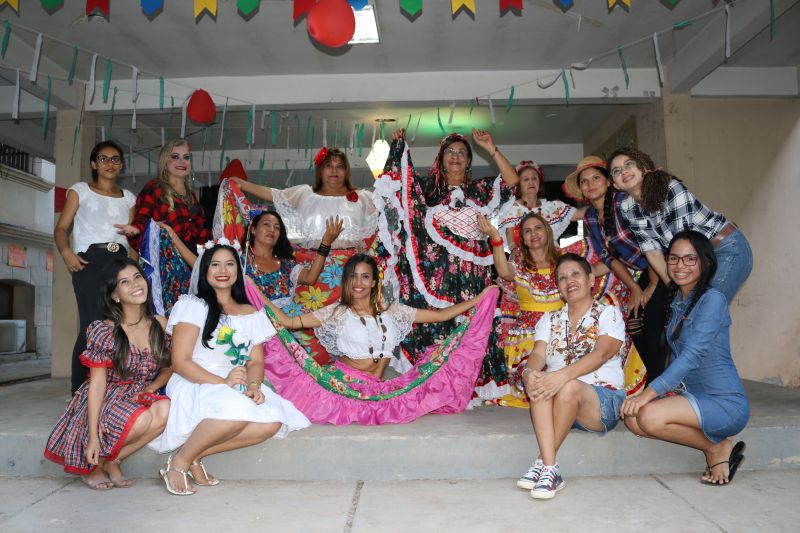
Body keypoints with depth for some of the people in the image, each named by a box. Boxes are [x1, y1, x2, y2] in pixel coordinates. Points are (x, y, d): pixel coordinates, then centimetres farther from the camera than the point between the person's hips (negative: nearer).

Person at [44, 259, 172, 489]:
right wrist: (93, 436, -15)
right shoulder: (104, 331, -13)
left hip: (141, 399, 4)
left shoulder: (160, 325, -1)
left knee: (167, 410, -30)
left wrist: (150, 389, -11)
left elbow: (168, 368, 10)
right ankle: (95, 464, -2)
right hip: (106, 401, -4)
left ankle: (112, 461, -6)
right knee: (141, 420, -34)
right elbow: (97, 383, -12)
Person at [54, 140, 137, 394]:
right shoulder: (80, 190, 13)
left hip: (121, 261, 3)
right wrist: (66, 252, -13)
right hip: (90, 260, -3)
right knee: (92, 325, -15)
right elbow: (62, 228, 5)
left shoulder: (129, 197, 21)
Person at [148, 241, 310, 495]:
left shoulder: (251, 314, 16)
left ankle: (196, 455, -10)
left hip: (238, 387, 5)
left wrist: (253, 385, -14)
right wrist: (222, 383, -20)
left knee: (273, 421, -25)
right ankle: (179, 461, -12)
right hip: (194, 386, -5)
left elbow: (256, 361, 9)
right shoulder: (193, 305, 1)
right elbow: (180, 362, -7)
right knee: (238, 411, -36)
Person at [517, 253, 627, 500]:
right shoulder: (549, 320, 14)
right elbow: (538, 354, -3)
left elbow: (601, 354, -15)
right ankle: (550, 469, -36)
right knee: (539, 382, -31)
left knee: (569, 387, -36)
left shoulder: (609, 314, 2)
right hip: (558, 403, 3)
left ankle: (543, 464, -22)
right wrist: (530, 372, -29)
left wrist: (562, 375, -33)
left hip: (604, 401, -3)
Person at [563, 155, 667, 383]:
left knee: (654, 335, -15)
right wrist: (634, 290, 0)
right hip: (640, 277, 7)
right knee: (635, 333, -1)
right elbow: (609, 258, 7)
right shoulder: (589, 218, 6)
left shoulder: (624, 201, -15)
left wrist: (652, 286, -13)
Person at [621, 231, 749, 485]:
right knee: (632, 418, -13)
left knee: (649, 416, -29)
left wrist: (650, 392, -30)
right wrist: (666, 390, 5)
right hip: (690, 395, 8)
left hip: (725, 402, -8)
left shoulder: (713, 299, -14)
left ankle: (717, 447, -3)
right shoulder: (677, 301, 12)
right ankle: (718, 447, 1)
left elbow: (692, 355, -24)